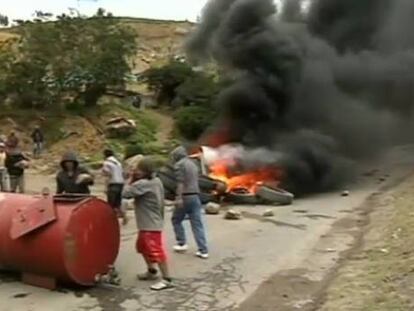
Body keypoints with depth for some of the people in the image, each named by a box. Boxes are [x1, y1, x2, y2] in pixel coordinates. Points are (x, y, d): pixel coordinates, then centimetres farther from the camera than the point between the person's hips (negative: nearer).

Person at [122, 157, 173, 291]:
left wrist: (130, 180, -10)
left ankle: (167, 279, 0)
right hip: (148, 223, 11)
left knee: (156, 251, -6)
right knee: (143, 247, 24)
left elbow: (126, 193, -25)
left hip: (151, 225, -11)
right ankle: (152, 271, 37)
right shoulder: (156, 181, 7)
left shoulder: (143, 184, -22)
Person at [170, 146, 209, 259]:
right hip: (195, 196, 7)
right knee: (197, 224, 3)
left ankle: (182, 243, 17)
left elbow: (180, 182, -16)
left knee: (176, 220, 15)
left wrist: (179, 198, -22)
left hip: (185, 196, -6)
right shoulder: (193, 164, 20)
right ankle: (203, 250, -1)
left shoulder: (179, 164, -4)